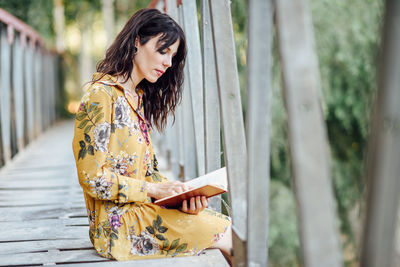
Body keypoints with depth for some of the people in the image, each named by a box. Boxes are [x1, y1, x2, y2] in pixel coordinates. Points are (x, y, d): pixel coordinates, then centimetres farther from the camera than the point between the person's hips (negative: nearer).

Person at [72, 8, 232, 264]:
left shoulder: (139, 98, 17)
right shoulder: (101, 95, -11)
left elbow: (145, 172, 13)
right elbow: (93, 178, -15)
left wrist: (178, 193, -5)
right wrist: (153, 189, -16)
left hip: (140, 209, 8)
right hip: (117, 222, -8)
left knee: (229, 227, -10)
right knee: (229, 238, -16)